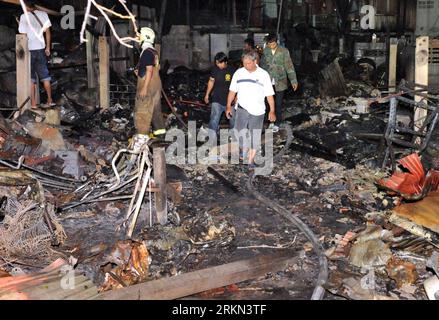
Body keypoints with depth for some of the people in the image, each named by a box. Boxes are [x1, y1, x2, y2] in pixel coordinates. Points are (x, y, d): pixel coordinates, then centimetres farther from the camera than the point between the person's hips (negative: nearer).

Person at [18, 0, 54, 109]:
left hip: (29, 49, -3)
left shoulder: (24, 16, -10)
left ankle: (33, 103, 5)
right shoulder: (43, 14, 1)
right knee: (45, 75, 14)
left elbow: (23, 35, -11)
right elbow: (47, 32, 4)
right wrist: (48, 47, 12)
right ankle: (50, 100, 17)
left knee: (31, 78, 4)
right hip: (41, 48, 3)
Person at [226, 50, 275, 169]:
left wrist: (272, 111, -6)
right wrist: (228, 106, 4)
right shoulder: (239, 73, 0)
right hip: (242, 108, 1)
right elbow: (232, 91, 8)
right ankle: (245, 149, 21)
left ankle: (251, 160, 18)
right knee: (238, 132, -9)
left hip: (257, 110, -1)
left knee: (255, 136, 5)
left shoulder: (263, 74, -4)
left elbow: (269, 94, -2)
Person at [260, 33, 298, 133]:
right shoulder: (265, 50, 0)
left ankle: (277, 124, 16)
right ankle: (272, 121, 22)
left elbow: (289, 66, -8)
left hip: (280, 82, -3)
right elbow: (262, 64, 12)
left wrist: (294, 80, -10)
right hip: (268, 82, 3)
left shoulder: (284, 51, -10)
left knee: (278, 104, 4)